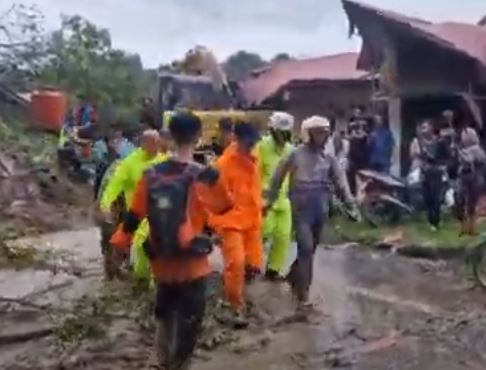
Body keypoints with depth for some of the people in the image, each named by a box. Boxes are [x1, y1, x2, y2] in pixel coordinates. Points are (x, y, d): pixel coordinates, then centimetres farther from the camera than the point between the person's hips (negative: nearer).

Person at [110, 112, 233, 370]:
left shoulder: (152, 174, -3)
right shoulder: (205, 176, -15)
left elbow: (133, 217, 1)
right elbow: (226, 208, 3)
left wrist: (119, 246, 13)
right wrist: (214, 179, 19)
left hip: (162, 263, 5)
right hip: (192, 265, -5)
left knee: (164, 317, 25)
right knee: (187, 325, 8)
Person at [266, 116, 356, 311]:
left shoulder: (328, 157, 8)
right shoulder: (296, 154, -3)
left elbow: (339, 177, -1)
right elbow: (279, 177, 2)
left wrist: (348, 197, -18)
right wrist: (270, 200, 5)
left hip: (320, 208, 5)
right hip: (301, 207, -5)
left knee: (310, 249, 14)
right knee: (305, 248, -13)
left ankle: (293, 276, 39)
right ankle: (303, 295, -8)